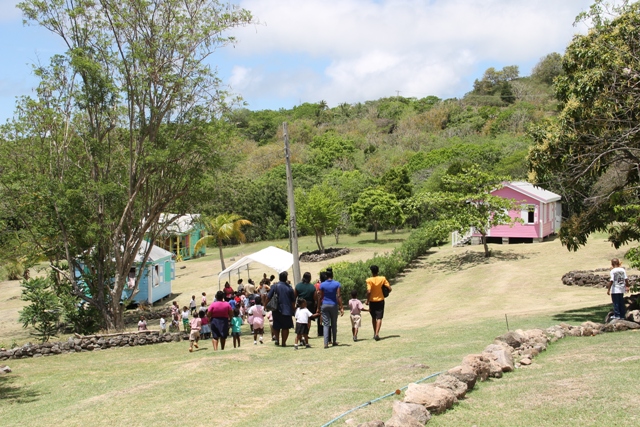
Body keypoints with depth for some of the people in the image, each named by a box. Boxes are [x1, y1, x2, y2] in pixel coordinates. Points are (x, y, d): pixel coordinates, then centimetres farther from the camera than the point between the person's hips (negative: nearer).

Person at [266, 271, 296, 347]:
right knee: (285, 327, 6)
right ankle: (283, 342, 7)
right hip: (287, 310, 0)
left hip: (276, 310, 0)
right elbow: (293, 300, 2)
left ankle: (277, 339, 11)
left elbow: (268, 297, -5)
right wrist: (293, 309, 14)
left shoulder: (275, 286, -5)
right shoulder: (289, 287, -3)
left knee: (276, 326, 17)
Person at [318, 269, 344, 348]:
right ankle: (334, 342, 22)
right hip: (334, 305, 0)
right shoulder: (337, 284, -5)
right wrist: (341, 307, -7)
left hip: (325, 305, 0)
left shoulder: (322, 285, -2)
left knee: (326, 325, -1)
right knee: (334, 324, 14)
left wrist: (318, 308, 8)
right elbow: (338, 296, -9)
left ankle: (326, 343, -12)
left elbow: (320, 297, 0)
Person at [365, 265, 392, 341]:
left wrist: (367, 300, -6)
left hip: (372, 301, 0)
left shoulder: (369, 280, -12)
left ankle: (375, 333, 25)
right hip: (380, 300, 0)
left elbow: (369, 291, -19)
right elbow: (389, 288, -6)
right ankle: (377, 333, -17)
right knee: (379, 318, -1)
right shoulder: (383, 279, -5)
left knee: (373, 318, 17)